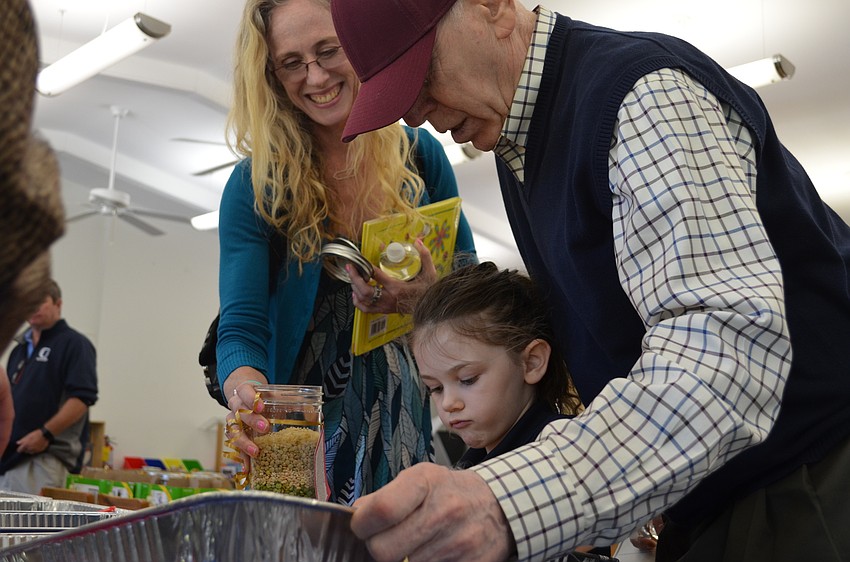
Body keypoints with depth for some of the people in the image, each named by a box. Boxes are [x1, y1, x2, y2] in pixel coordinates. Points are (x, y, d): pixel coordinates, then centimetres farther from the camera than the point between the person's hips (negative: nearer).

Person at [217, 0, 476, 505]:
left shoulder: (419, 155, -5)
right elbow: (241, 326, -16)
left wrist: (432, 293, -21)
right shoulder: (254, 187, -11)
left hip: (411, 422, 2)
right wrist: (245, 393, -39)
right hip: (306, 427, -2)